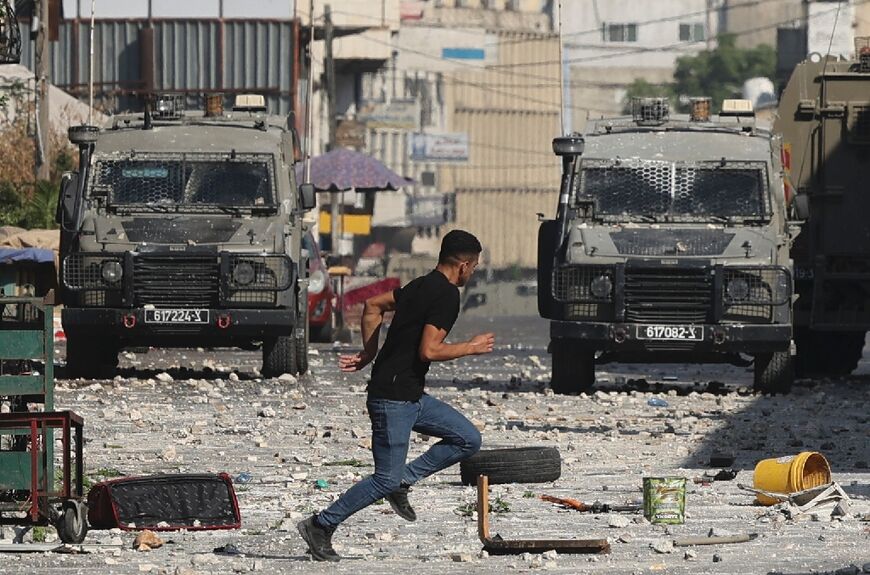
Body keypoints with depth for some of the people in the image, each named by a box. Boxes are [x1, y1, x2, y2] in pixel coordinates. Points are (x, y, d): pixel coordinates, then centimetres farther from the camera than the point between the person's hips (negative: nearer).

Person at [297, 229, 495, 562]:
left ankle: (403, 481, 10)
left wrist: (369, 354, 21)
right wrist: (472, 348, -10)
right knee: (386, 479, -6)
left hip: (411, 396, 10)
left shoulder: (423, 286, 13)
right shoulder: (447, 295, -16)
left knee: (468, 439, 9)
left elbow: (373, 305, 22)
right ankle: (321, 527, 2)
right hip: (394, 399, -10)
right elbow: (428, 351, -23)